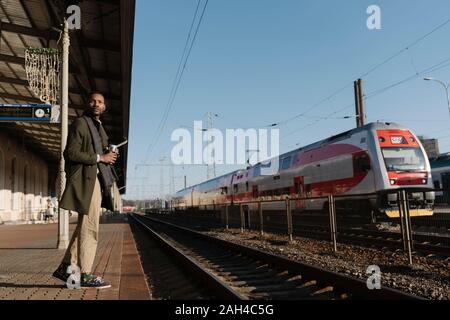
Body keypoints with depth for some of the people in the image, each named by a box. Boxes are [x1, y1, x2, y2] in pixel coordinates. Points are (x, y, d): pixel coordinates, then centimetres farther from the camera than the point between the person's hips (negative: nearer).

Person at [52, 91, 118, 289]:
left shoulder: (99, 127, 23)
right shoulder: (80, 124, -6)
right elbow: (71, 153, -15)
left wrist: (108, 156, 8)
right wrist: (100, 157, -14)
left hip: (97, 180, 10)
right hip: (86, 180, -10)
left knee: (85, 227, 13)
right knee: (90, 228, -7)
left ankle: (66, 268, 22)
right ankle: (85, 275, 0)